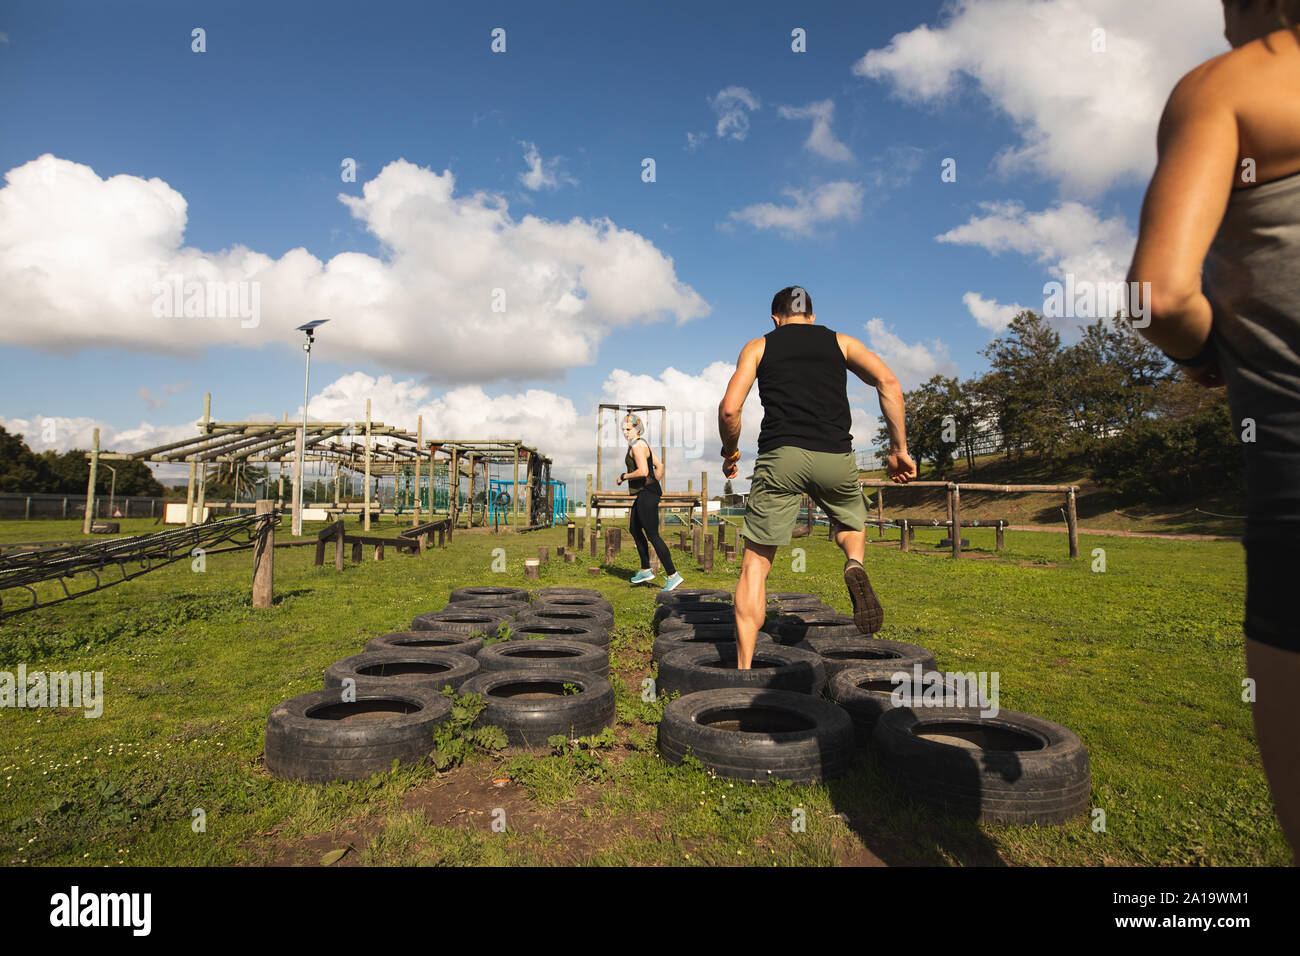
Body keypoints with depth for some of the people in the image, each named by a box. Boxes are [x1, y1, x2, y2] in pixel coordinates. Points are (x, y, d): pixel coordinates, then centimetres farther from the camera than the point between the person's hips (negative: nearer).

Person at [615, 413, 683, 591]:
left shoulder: (637, 446, -14)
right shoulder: (643, 444, 16)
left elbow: (643, 471, -26)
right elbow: (659, 466, 20)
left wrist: (623, 476, -12)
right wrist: (654, 485, 24)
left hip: (646, 494, -11)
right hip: (644, 494, 11)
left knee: (652, 535, -8)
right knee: (634, 529, 20)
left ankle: (673, 575, -5)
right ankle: (645, 570, 27)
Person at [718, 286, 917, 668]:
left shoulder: (758, 347, 17)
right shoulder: (841, 341, 21)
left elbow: (729, 409, 3)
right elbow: (889, 384, 3)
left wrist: (730, 453, 19)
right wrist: (899, 448, 6)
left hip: (780, 456, -1)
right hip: (835, 457, 2)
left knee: (755, 564, 8)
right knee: (852, 523, 31)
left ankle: (744, 668, 3)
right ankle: (855, 566, -3)